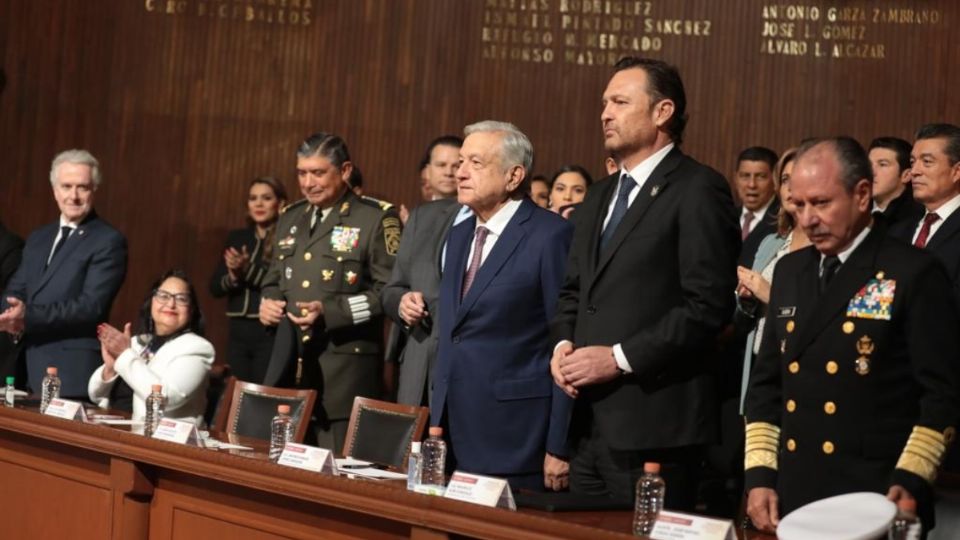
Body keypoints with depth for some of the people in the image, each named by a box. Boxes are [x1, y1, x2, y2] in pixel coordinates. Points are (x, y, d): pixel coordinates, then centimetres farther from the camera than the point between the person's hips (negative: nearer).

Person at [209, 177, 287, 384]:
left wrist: (248, 270, -21)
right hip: (238, 331, 6)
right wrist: (233, 276, -9)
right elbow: (215, 287, 10)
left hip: (271, 333, -6)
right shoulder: (237, 238, 12)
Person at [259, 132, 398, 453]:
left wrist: (330, 312, -19)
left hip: (344, 371, -6)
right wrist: (267, 302, 3)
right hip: (288, 366, 6)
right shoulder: (290, 219, 17)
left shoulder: (375, 220, -5)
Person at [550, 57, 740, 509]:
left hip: (653, 424, -8)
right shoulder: (599, 196, 19)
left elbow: (708, 306, -16)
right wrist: (564, 343, 3)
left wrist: (621, 358, -17)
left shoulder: (698, 190, -8)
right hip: (588, 419, 8)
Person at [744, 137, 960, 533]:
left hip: (875, 501, -5)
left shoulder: (914, 275, -7)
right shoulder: (789, 271, 11)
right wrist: (759, 476, 7)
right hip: (792, 499, 5)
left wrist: (909, 484, -16)